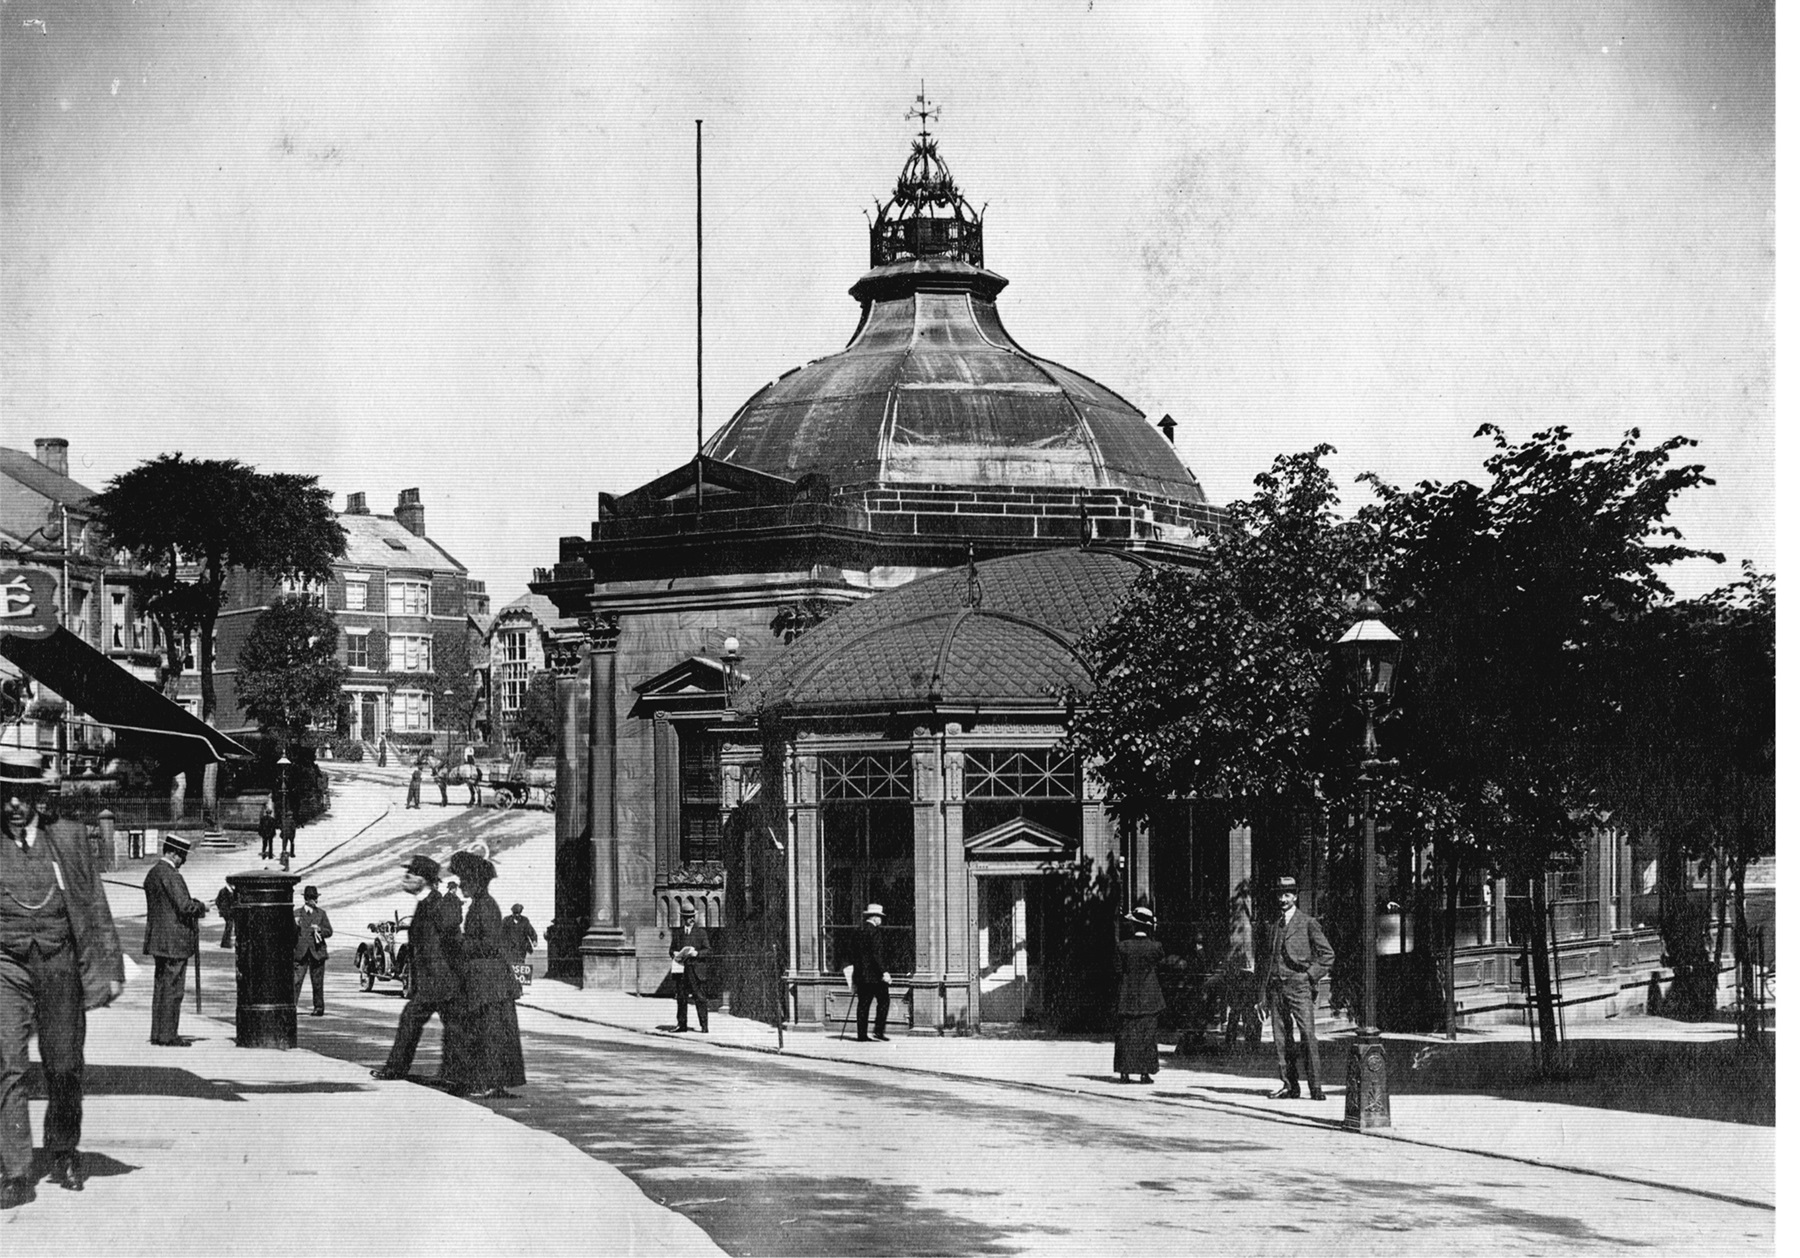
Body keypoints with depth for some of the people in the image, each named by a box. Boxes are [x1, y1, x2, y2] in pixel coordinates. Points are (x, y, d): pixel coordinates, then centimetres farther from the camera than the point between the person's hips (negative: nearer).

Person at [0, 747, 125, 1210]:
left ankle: (64, 1152, 31)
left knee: (64, 1067, 7)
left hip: (60, 963, 1)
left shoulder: (67, 838, 5)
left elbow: (94, 907, 8)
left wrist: (108, 969, 5)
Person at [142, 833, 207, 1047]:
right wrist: (201, 907, -2)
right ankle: (168, 1036, -5)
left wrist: (193, 906, 14)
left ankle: (158, 1033, 16)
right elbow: (184, 905, -22)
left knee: (161, 986, 13)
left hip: (158, 939, 10)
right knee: (173, 988, -6)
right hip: (174, 940, -10)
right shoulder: (170, 875, -17)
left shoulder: (152, 873, 14)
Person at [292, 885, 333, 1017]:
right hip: (300, 952, -1)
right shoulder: (297, 913, 8)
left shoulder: (321, 913, 11)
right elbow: (291, 932, 4)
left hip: (317, 952, 1)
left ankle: (318, 1008, 13)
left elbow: (329, 931, 8)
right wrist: (295, 926, -17)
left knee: (317, 983, 5)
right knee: (296, 980, -11)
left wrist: (319, 930, -12)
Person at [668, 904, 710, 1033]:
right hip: (680, 969, 4)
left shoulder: (700, 932, 4)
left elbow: (709, 952, 1)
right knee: (681, 997, 5)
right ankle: (681, 1024, 12)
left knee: (699, 998, -6)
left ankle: (704, 1026, -6)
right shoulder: (677, 932, 14)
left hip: (696, 970, -4)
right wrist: (675, 954, -3)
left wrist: (696, 953, -15)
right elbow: (671, 950, 20)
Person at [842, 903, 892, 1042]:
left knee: (863, 1004, 7)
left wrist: (855, 975, 22)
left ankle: (861, 1035, 5)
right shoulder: (874, 931, -10)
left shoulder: (857, 931, 13)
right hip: (874, 974, -7)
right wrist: (884, 972, -18)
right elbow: (877, 953, -18)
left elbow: (852, 954, 16)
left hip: (860, 974, 7)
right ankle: (879, 1030, -4)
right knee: (883, 1001, 3)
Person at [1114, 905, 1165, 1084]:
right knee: (1147, 1035, 4)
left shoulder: (1123, 946, -7)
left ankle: (1124, 1072, 4)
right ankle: (1145, 1073, 1)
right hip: (1149, 998, 0)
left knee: (1126, 1034, 6)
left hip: (1127, 997, 0)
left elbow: (1117, 969, -3)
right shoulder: (1154, 947, -8)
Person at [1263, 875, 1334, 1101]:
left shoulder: (1308, 923, 2)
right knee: (1281, 1038, 3)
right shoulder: (1275, 925, 17)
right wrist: (1266, 987, 14)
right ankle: (1289, 1086, 7)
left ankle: (1315, 1088, -13)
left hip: (1298, 984, -5)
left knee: (1307, 1035, -12)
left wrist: (1311, 975, -7)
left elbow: (1327, 954, 2)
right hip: (1276, 987, 5)